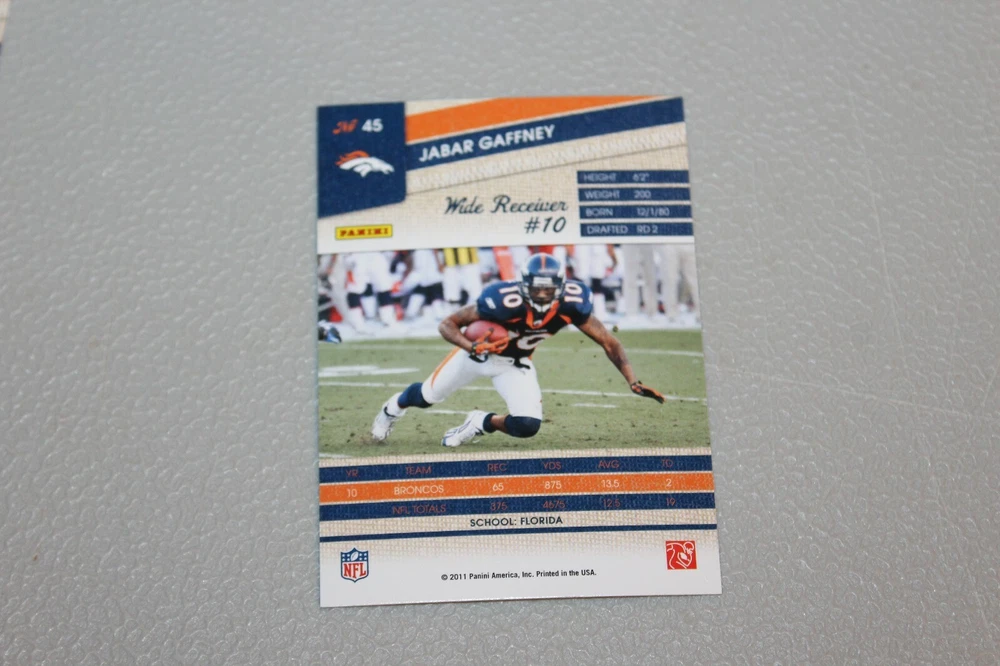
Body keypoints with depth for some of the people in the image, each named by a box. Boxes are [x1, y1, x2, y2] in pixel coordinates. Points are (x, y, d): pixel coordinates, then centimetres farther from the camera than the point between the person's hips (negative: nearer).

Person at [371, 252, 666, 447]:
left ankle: (481, 423, 14)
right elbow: (447, 324, -29)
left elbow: (608, 342, -19)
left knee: (527, 426, -17)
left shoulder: (571, 303, -27)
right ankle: (393, 407, 52)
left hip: (515, 363, 2)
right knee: (428, 397, 16)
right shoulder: (504, 300, -38)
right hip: (479, 351, -2)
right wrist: (472, 346, -47)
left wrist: (633, 381, -27)